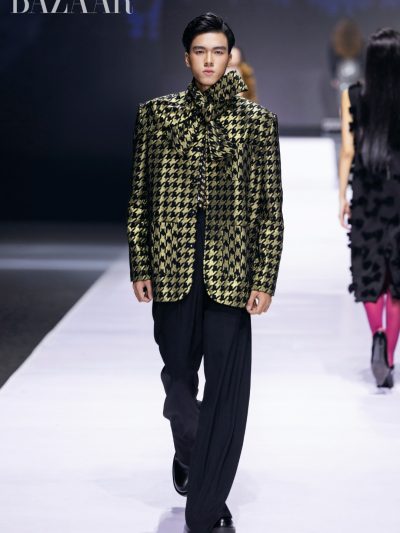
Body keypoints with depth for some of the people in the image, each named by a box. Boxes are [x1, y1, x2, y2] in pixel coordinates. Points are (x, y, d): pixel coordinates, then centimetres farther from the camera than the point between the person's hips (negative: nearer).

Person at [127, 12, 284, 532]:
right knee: (178, 374, 14)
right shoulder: (157, 114, 6)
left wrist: (264, 279, -4)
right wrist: (140, 267, 3)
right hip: (173, 267, 1)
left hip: (232, 271, -1)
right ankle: (188, 453, 45)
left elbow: (271, 208, 2)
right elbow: (141, 196, 7)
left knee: (227, 389, -2)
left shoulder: (258, 121, 3)